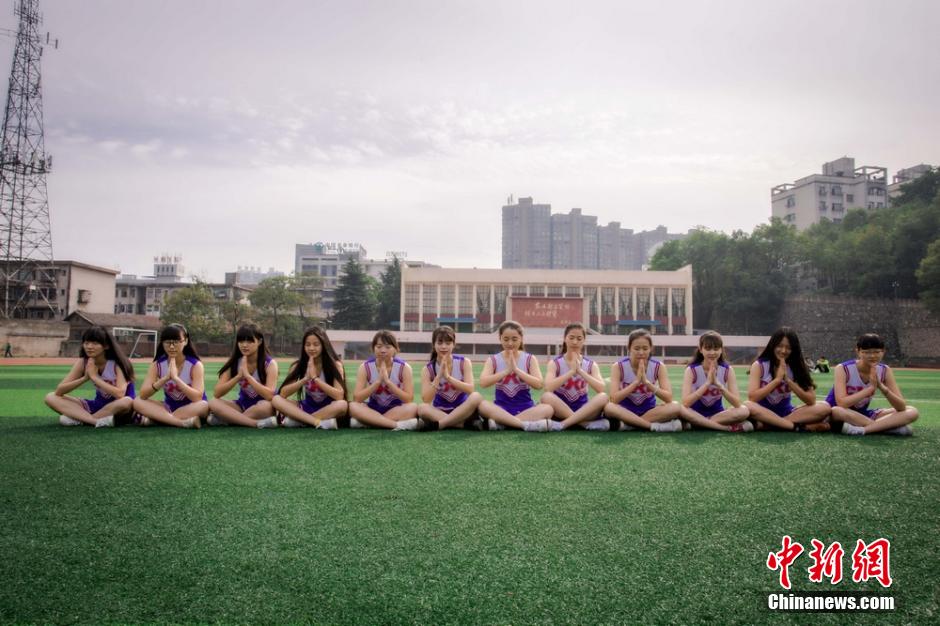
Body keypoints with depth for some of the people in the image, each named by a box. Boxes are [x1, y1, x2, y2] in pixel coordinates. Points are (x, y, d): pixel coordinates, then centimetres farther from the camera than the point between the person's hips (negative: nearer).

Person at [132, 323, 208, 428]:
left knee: (204, 405, -36)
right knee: (138, 402, -21)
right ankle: (183, 422, -34)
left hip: (190, 409, -3)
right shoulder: (157, 364, -6)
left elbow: (197, 398, -27)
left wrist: (175, 377, -33)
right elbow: (143, 395, -17)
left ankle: (156, 418, -28)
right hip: (168, 407, 3)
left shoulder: (195, 365, -16)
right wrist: (165, 378, -30)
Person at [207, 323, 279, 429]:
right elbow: (216, 393, -10)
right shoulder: (234, 362, -4)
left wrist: (247, 375, -29)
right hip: (242, 405, 4)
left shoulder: (269, 363, -14)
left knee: (265, 406, -38)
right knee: (213, 403, -23)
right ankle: (258, 423, -31)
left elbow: (270, 396, -27)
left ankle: (224, 419, -21)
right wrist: (238, 376, -24)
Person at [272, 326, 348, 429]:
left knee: (343, 405, -36)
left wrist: (315, 378, -28)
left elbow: (339, 396, -23)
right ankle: (320, 422, -32)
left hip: (328, 409, -3)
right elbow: (283, 393, -13)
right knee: (276, 399, -21)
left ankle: (297, 420, -25)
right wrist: (305, 379, -26)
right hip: (307, 408, 3)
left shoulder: (335, 364, -11)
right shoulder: (298, 365, -4)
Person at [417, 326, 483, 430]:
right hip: (439, 413, 0)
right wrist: (439, 376, -24)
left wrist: (448, 376, -26)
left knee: (476, 396, -31)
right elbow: (426, 400, -16)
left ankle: (439, 424, -27)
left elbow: (470, 389, -16)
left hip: (462, 411, 0)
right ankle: (466, 424, -31)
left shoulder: (464, 362, -3)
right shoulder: (428, 369, -5)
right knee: (422, 408, -31)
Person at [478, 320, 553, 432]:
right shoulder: (493, 360, 3)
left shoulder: (530, 359, 3)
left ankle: (500, 422, -30)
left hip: (525, 408, 1)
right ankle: (526, 424, -33)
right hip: (501, 408, -1)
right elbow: (483, 383, -14)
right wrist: (506, 371, -22)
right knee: (482, 405, -33)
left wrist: (516, 369, -19)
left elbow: (538, 384, -11)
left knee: (547, 409, -30)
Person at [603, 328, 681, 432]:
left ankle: (629, 424, -24)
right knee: (608, 407, -35)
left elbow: (668, 398, -16)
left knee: (675, 407, -27)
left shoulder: (659, 366, -7)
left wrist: (647, 382, -28)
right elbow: (614, 399, -22)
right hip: (626, 412, -2)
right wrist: (636, 382, -29)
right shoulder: (618, 366, -12)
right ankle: (654, 426, -29)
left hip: (649, 411, 2)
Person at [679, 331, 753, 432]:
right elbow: (685, 403, -25)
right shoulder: (691, 370, -13)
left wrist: (718, 384, -28)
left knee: (744, 411, -26)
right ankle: (728, 427, -28)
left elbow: (737, 404, -15)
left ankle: (696, 424, -24)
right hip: (696, 414, -2)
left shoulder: (727, 370, -7)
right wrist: (707, 383, -31)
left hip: (718, 413, 2)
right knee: (680, 409, -36)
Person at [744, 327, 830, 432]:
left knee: (824, 407, -21)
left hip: (787, 414, 3)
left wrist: (788, 380, -19)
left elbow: (811, 401, -8)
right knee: (748, 406, -37)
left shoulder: (796, 367, -1)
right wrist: (777, 379, -21)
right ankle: (798, 426, -27)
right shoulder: (759, 365, -7)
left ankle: (766, 425, -26)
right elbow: (752, 397, -19)